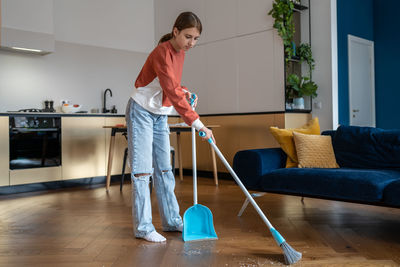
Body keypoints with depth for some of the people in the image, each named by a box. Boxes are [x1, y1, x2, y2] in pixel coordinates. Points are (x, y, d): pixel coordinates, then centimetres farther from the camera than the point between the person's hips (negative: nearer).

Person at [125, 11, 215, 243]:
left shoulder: (180, 53, 3)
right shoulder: (162, 53, -24)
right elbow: (171, 92, -34)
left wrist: (184, 92, -2)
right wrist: (198, 123, -38)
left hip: (160, 115, 8)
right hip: (142, 111, -8)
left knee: (164, 169, 10)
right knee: (142, 169, -7)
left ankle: (172, 220, 18)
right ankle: (143, 227, 0)